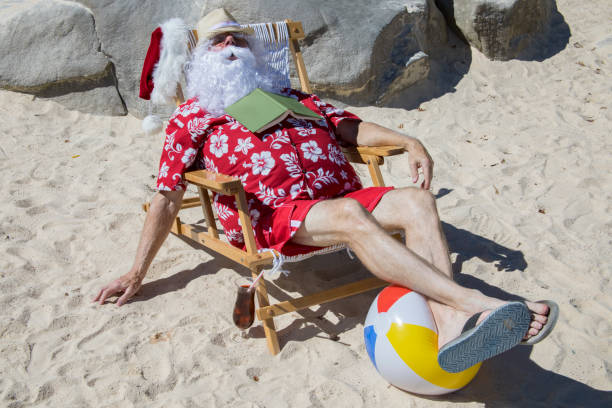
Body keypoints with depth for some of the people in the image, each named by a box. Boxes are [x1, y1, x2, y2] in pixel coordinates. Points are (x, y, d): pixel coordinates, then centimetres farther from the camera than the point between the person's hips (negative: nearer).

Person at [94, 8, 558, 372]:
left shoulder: (288, 96, 32)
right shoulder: (191, 115, 21)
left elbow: (349, 126, 24)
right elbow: (167, 197, 15)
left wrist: (408, 142, 5)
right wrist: (138, 271, 9)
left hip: (339, 194, 5)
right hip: (269, 216, -5)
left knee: (417, 201, -22)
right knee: (350, 215, -35)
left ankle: (451, 324, -40)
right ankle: (473, 301, -44)